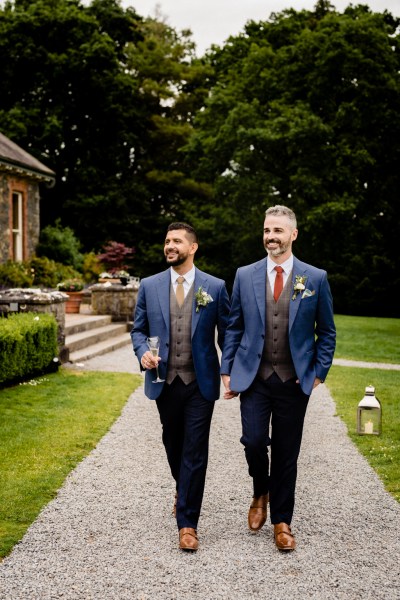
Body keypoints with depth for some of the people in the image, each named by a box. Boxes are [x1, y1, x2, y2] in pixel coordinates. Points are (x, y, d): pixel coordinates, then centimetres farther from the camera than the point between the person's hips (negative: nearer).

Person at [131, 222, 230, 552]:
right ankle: (183, 490, 47)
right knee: (173, 444, 18)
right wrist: (143, 352, -11)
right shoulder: (149, 286, 4)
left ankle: (187, 523, 4)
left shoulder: (215, 287, -2)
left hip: (200, 382, -3)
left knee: (195, 451, -4)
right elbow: (138, 329, 9)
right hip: (165, 382, 3)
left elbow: (226, 333, 1)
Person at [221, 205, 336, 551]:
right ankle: (261, 493, 23)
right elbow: (234, 328, 9)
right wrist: (227, 370, 3)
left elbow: (327, 332, 6)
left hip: (295, 380, 0)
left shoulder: (315, 278, 0)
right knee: (254, 441, -10)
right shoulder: (245, 275, 4)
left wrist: (319, 373, -1)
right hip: (254, 377, 1)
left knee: (286, 452, 6)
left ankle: (282, 522, 22)